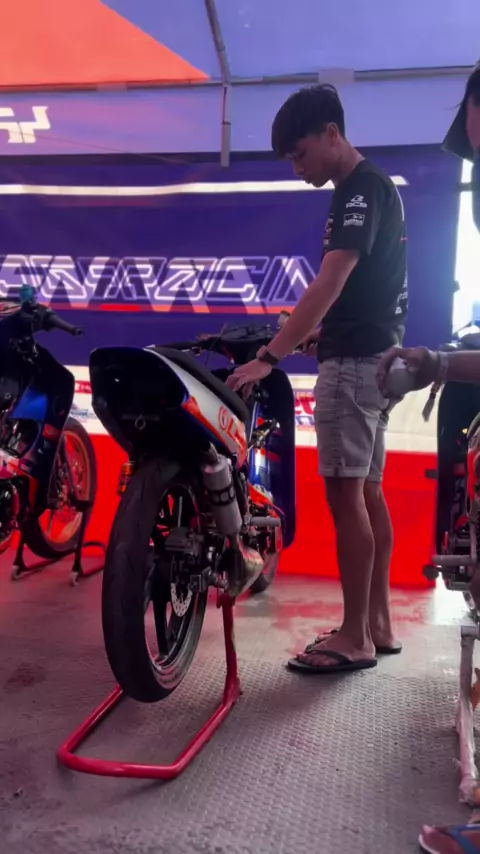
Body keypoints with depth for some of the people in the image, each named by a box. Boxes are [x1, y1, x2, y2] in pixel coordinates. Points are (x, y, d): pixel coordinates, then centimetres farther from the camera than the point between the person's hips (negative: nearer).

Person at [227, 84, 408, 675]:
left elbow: (330, 284, -23)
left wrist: (269, 356, -26)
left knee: (344, 494, -7)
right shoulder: (375, 188, 19)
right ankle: (378, 625, 19)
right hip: (374, 356, 10)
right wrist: (311, 334, 19)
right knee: (366, 493, 11)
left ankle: (355, 638, 2)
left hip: (354, 361, -10)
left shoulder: (361, 189, -12)